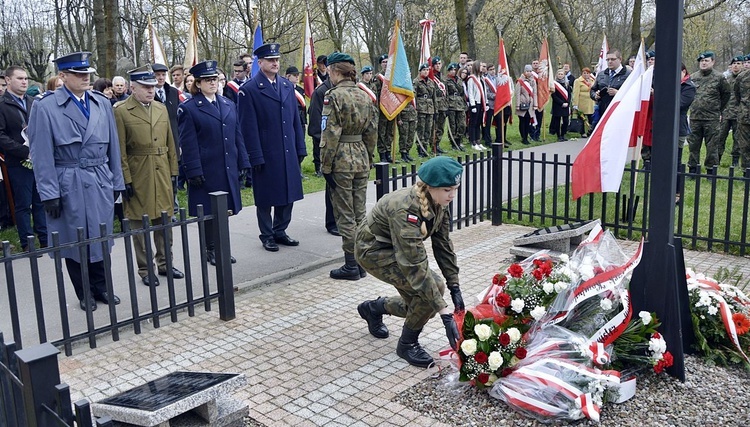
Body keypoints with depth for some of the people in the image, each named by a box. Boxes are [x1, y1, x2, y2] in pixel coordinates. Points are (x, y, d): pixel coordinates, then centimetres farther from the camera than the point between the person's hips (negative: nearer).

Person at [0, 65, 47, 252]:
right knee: (23, 205, 4)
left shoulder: (34, 102, 12)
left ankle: (45, 240, 18)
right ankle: (27, 244, 13)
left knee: (41, 202, 10)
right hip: (19, 164, -4)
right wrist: (26, 152, -17)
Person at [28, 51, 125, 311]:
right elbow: (42, 155, -8)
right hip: (69, 186, -3)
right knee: (75, 242, 8)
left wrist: (117, 182, 8)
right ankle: (85, 294, 24)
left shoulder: (103, 104, 5)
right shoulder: (45, 108, -7)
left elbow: (113, 146, 8)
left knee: (101, 238, 11)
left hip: (101, 183, 3)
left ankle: (101, 287, 28)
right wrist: (49, 194, -10)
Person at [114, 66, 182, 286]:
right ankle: (145, 270, 16)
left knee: (164, 221, 12)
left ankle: (165, 263, 26)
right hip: (138, 177, -5)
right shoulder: (121, 111, -6)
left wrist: (174, 172, 9)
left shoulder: (162, 108, 10)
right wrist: (125, 179, -11)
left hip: (162, 175, 5)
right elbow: (120, 150, -9)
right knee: (140, 225, 5)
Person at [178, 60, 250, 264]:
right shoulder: (188, 109, -6)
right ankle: (210, 250, 19)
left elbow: (237, 136, 13)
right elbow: (189, 144, -9)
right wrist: (194, 171, -14)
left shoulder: (228, 104, 12)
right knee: (208, 211, 5)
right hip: (206, 171, -5)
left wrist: (243, 163, 9)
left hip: (228, 170, 5)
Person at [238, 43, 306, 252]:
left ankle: (280, 231, 27)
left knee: (288, 193, 12)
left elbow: (295, 119, 13)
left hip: (288, 152, 6)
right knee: (266, 197, 6)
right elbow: (249, 127, -10)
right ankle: (267, 235, 20)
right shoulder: (249, 90, -7)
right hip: (265, 154, -5)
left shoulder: (287, 86, 11)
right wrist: (256, 156, -13)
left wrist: (300, 148, 9)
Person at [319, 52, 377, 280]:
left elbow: (330, 135, -15)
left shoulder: (334, 96, -12)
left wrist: (326, 167, -10)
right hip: (362, 158, 7)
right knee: (360, 213, 12)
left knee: (345, 215, 0)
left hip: (341, 160, -7)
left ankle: (351, 265, 6)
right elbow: (372, 132, 11)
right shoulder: (365, 96, 9)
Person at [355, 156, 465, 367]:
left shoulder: (439, 203, -15)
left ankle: (373, 308, 33)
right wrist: (445, 314, -41)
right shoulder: (405, 209, -37)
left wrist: (455, 287, -8)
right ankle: (407, 344, -3)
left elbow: (443, 245, -4)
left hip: (399, 248, 8)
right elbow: (415, 266, -40)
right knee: (433, 286, -24)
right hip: (373, 250, -8)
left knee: (418, 306, 6)